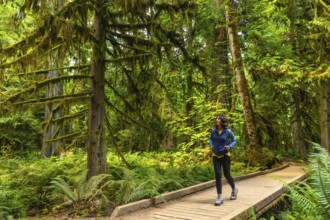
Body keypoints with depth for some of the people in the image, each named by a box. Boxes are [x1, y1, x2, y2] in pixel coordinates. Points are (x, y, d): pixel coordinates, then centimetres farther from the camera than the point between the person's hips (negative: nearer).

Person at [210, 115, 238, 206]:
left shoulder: (228, 131, -11)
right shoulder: (213, 130, -3)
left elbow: (234, 140, 2)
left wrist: (229, 146, -18)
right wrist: (211, 145, -5)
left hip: (225, 155, -2)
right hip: (215, 155, 2)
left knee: (227, 175, 5)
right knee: (218, 175, -7)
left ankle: (234, 190, 36)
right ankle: (219, 197, -2)